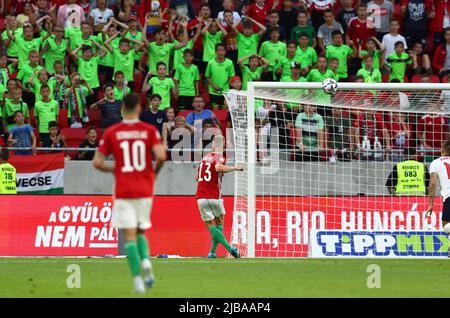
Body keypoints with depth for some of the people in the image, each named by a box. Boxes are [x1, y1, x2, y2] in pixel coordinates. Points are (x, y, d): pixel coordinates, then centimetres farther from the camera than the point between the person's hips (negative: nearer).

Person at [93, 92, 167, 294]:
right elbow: (161, 156, -13)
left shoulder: (112, 133, 0)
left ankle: (137, 278, -15)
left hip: (123, 192, -1)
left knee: (129, 235, -1)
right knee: (140, 231, 19)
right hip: (145, 191, 1)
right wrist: (155, 171, 7)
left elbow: (97, 162, -2)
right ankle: (145, 259, -9)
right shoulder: (149, 130, -1)